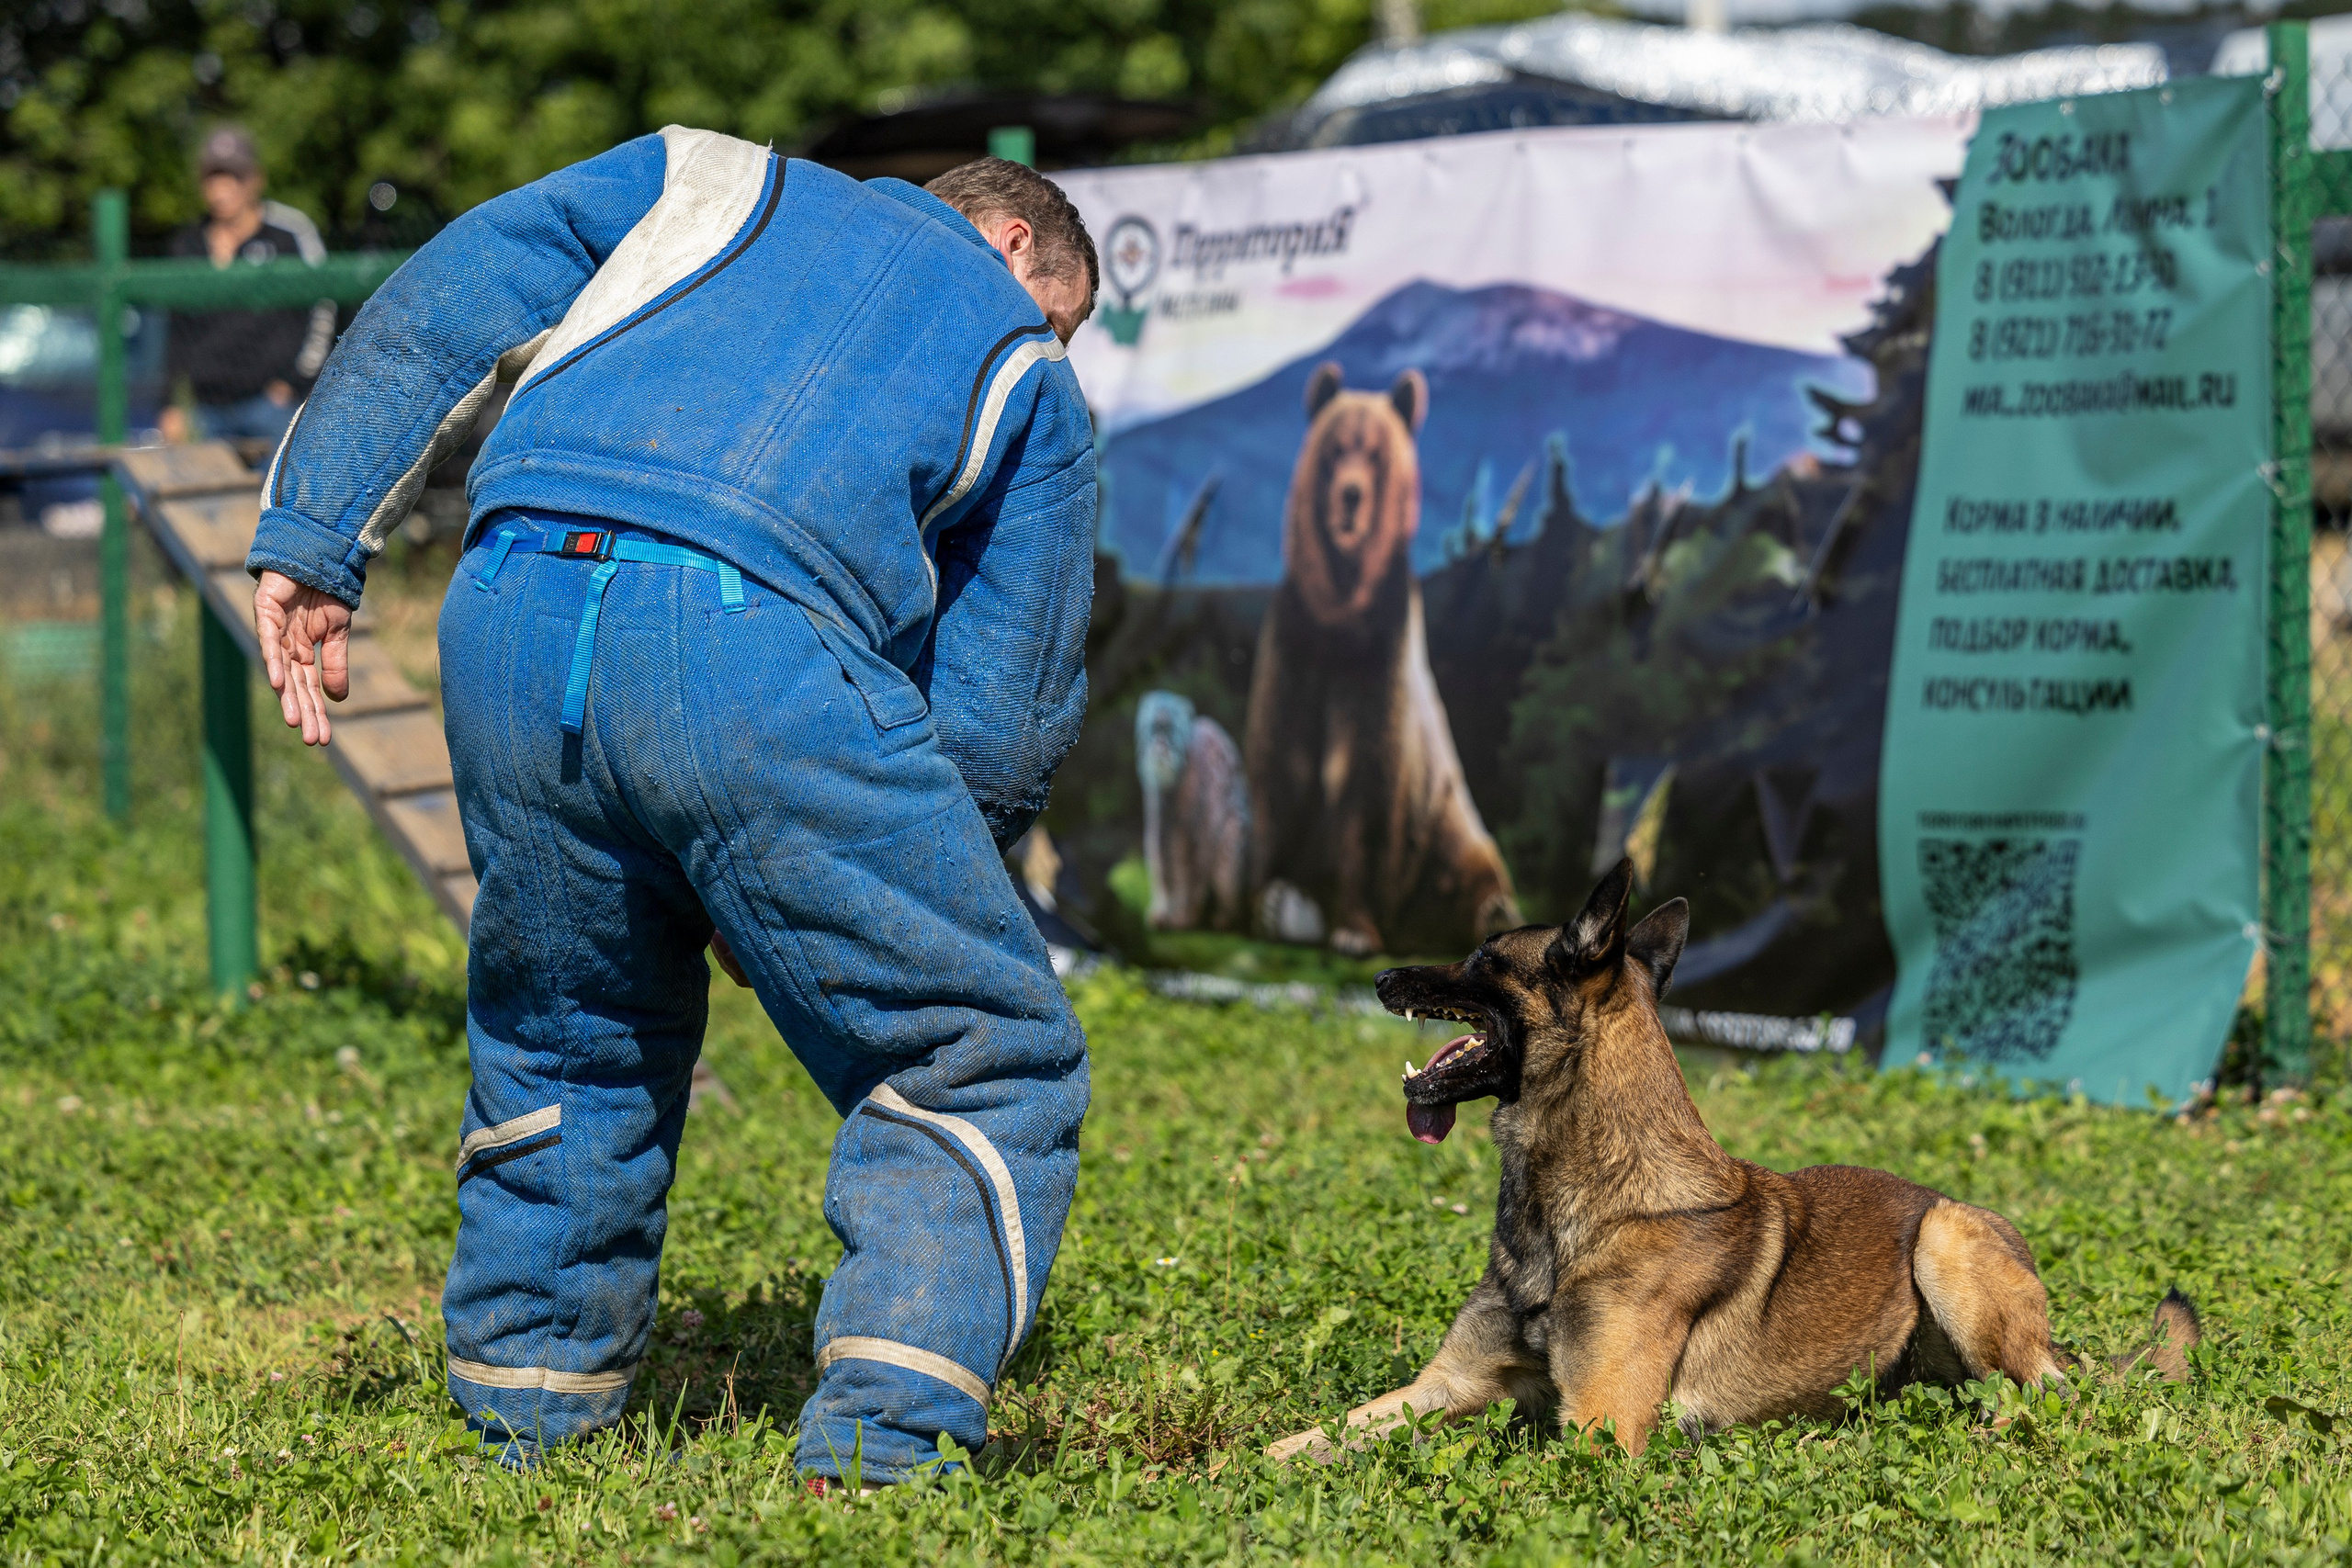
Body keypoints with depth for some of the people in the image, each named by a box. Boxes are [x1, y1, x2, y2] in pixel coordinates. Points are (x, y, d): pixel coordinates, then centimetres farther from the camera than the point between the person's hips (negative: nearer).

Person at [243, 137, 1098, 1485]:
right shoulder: (1031, 375, 27)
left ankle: (529, 1425, 31)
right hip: (752, 651, -4)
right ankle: (882, 1448, -2)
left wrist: (313, 539, 14)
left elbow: (440, 304, 18)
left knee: (565, 1038, 26)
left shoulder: (714, 180, 33)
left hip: (507, 617, 4)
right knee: (984, 1059, 10)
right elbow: (1005, 721, 20)